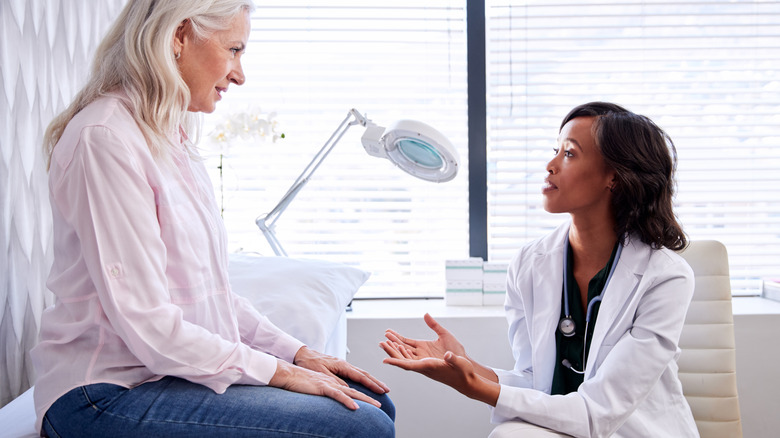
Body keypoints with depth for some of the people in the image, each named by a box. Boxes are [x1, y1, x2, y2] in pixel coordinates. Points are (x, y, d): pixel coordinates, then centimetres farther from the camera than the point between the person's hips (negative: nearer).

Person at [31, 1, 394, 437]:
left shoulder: (173, 140, 13)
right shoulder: (105, 138, -17)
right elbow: (146, 323, -22)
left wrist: (298, 353, 5)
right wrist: (279, 372, -15)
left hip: (179, 368, 9)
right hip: (110, 395, -9)